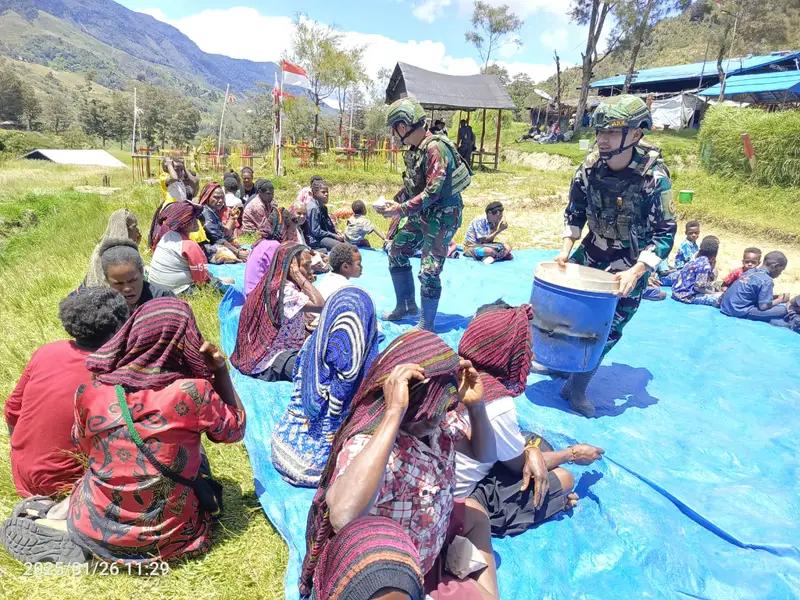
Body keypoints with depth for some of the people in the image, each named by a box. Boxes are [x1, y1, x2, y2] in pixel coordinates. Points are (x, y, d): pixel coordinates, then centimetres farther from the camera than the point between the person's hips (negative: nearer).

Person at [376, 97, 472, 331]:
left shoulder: (435, 148, -22)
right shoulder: (414, 149, 7)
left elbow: (433, 190, -27)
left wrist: (401, 210, -25)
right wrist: (393, 202, 5)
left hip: (442, 215, -10)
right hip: (421, 215, 10)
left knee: (429, 271, -11)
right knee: (396, 252, 16)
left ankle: (426, 326, 2)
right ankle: (406, 305, 30)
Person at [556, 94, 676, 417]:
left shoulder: (654, 177, -22)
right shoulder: (590, 167, -10)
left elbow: (665, 234, -17)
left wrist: (635, 272, -25)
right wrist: (566, 250, -7)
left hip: (630, 265, -4)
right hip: (590, 253, 4)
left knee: (606, 329, 0)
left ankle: (578, 387, 16)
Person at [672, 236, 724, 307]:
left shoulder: (697, 258, 7)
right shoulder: (705, 265, -19)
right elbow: (698, 287, -19)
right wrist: (713, 293, -8)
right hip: (686, 296, -10)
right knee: (721, 297, -19)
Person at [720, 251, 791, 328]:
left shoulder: (751, 271, 11)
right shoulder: (767, 280, -12)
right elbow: (763, 306, -11)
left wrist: (775, 297, 20)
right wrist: (780, 300, 5)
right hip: (740, 311, -9)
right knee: (784, 309, -10)